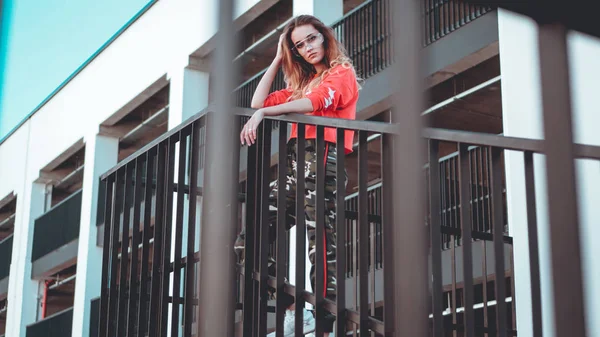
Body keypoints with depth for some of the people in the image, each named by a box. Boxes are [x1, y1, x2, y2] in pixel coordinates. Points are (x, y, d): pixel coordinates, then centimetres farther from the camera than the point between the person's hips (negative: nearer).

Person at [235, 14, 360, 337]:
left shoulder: (342, 73, 5)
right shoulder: (301, 83, 27)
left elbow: (314, 102, -13)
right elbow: (258, 102, 22)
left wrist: (262, 114, -19)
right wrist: (278, 60, 24)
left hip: (323, 159, -7)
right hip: (294, 163, 8)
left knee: (321, 248, -15)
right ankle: (295, 311, 2)